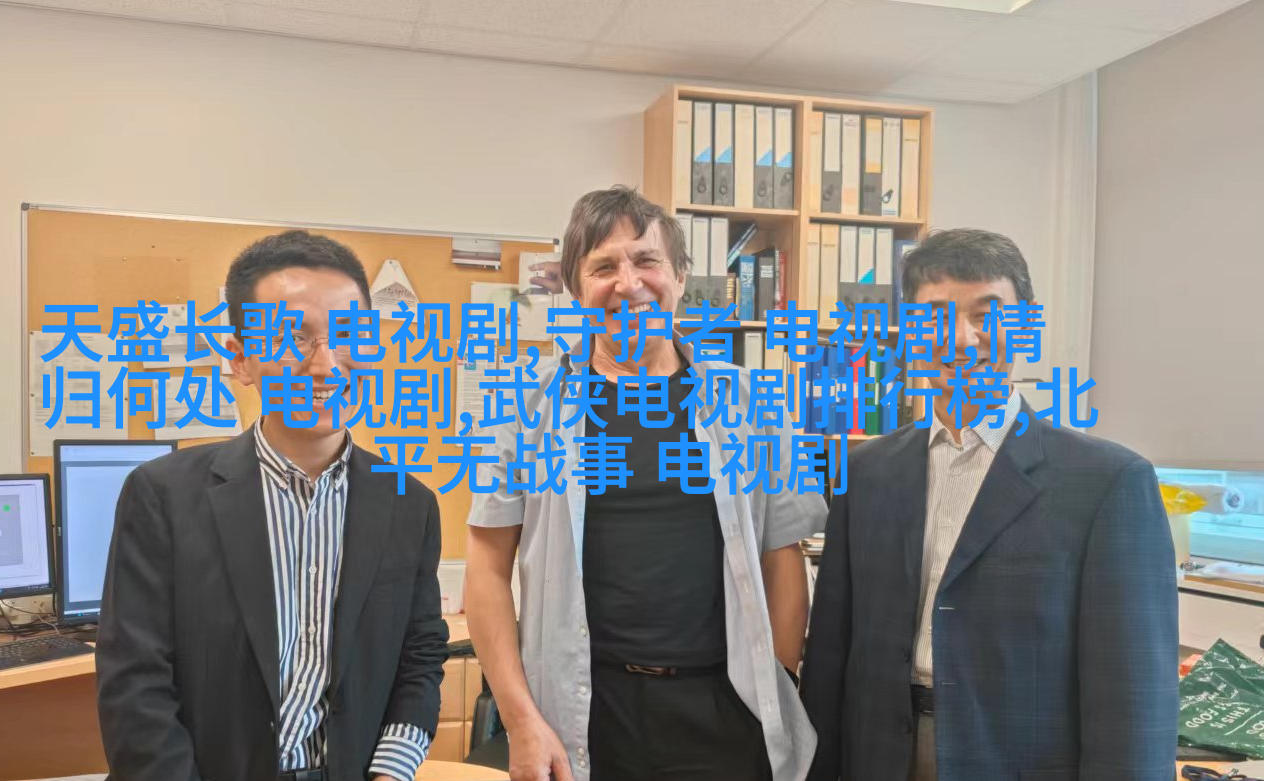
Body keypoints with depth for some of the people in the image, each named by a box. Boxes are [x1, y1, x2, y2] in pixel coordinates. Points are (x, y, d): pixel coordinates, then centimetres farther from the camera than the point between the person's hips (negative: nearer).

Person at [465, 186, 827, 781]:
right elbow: (488, 568, -2)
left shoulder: (744, 400, 2)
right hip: (580, 710, -1)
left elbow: (782, 558, 4)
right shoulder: (531, 403, -2)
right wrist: (520, 719, -7)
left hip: (724, 709, 1)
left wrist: (777, 698, -1)